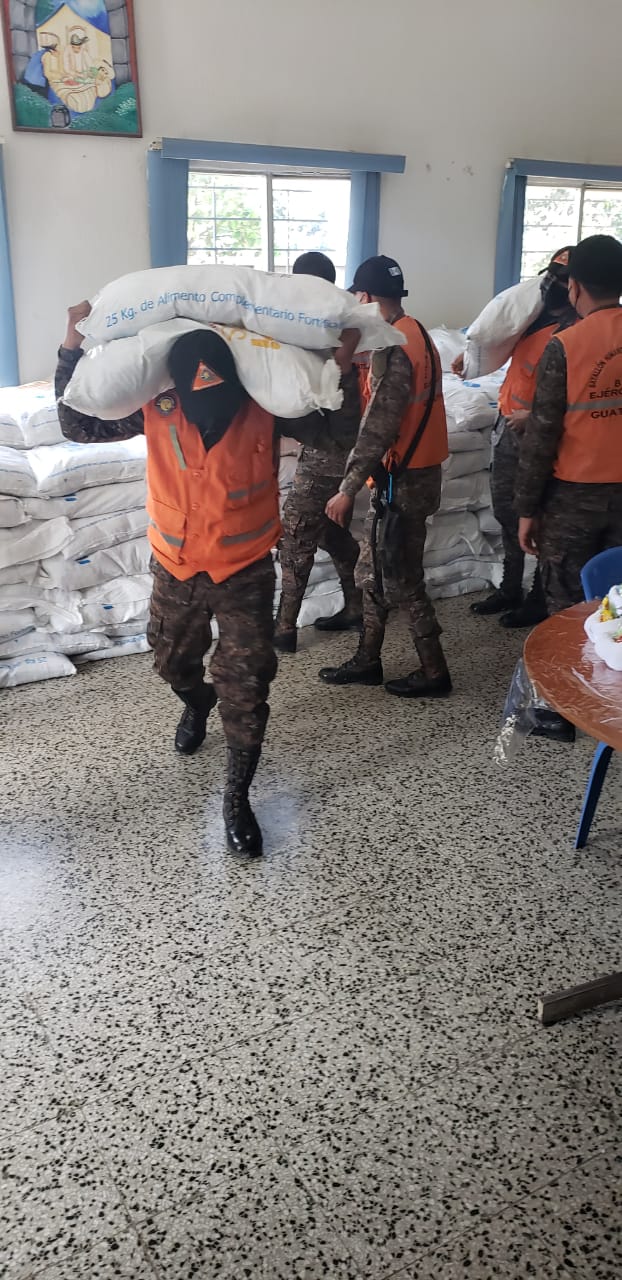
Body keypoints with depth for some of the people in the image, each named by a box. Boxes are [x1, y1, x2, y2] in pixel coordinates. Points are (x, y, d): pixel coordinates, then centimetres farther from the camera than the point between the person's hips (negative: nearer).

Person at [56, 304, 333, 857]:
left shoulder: (266, 407, -18)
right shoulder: (156, 408, -14)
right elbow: (80, 425, -5)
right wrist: (72, 351, -15)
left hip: (246, 574, -2)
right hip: (176, 570, 3)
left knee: (246, 689, -1)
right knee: (173, 661, 24)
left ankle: (238, 797, 15)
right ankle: (196, 700, 61)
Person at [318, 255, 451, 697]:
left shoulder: (393, 347, -20)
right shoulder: (416, 334, 11)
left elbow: (378, 428, -24)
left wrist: (348, 490, -21)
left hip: (403, 480, -10)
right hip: (415, 472, 10)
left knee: (401, 580, 1)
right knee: (373, 571, 15)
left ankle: (434, 672, 12)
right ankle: (368, 661, 25)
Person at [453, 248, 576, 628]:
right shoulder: (535, 314, 8)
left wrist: (534, 416, -24)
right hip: (508, 425, 9)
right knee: (506, 509, 17)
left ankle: (542, 598, 16)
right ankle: (510, 589, 31)